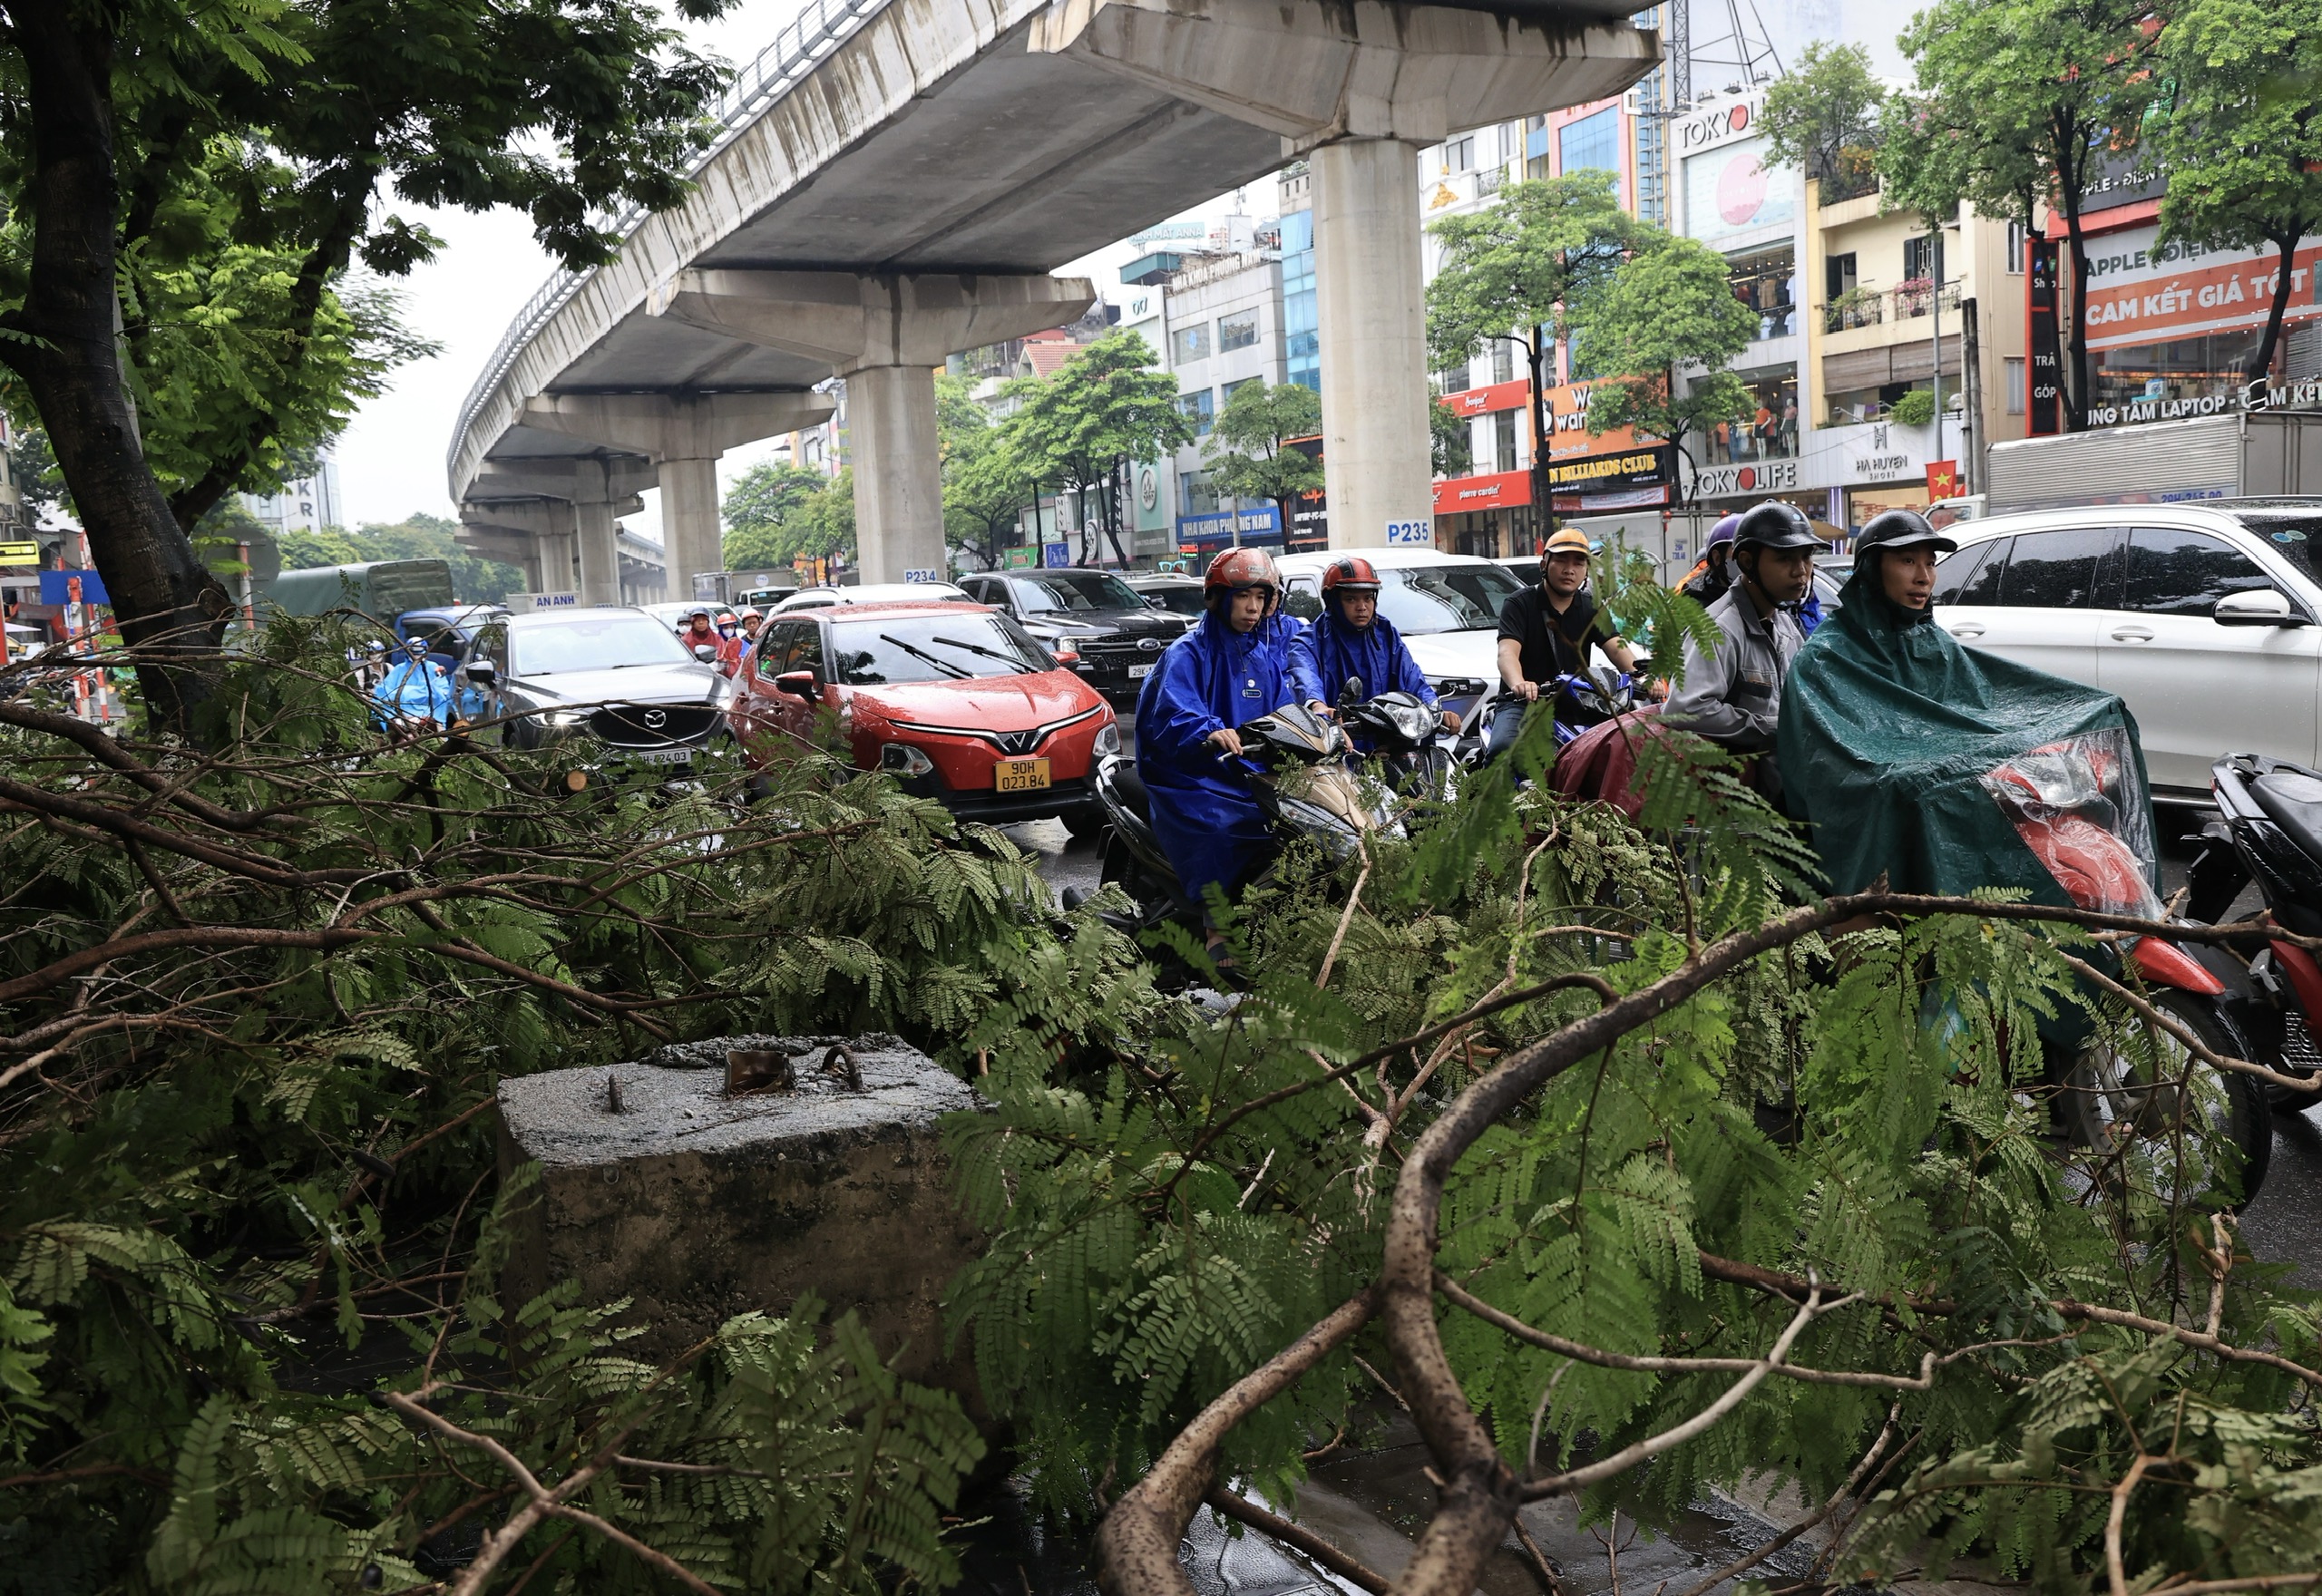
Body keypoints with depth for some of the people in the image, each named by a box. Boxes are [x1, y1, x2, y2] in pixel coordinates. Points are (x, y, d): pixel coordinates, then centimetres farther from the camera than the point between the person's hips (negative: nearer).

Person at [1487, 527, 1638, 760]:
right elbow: (1507, 652, -17)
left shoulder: (1592, 610, 12)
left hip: (1575, 706, 4)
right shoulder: (1519, 604, -1)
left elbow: (1617, 648, -5)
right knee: (1503, 748, -33)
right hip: (1524, 704, -4)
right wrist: (1518, 684, -41)